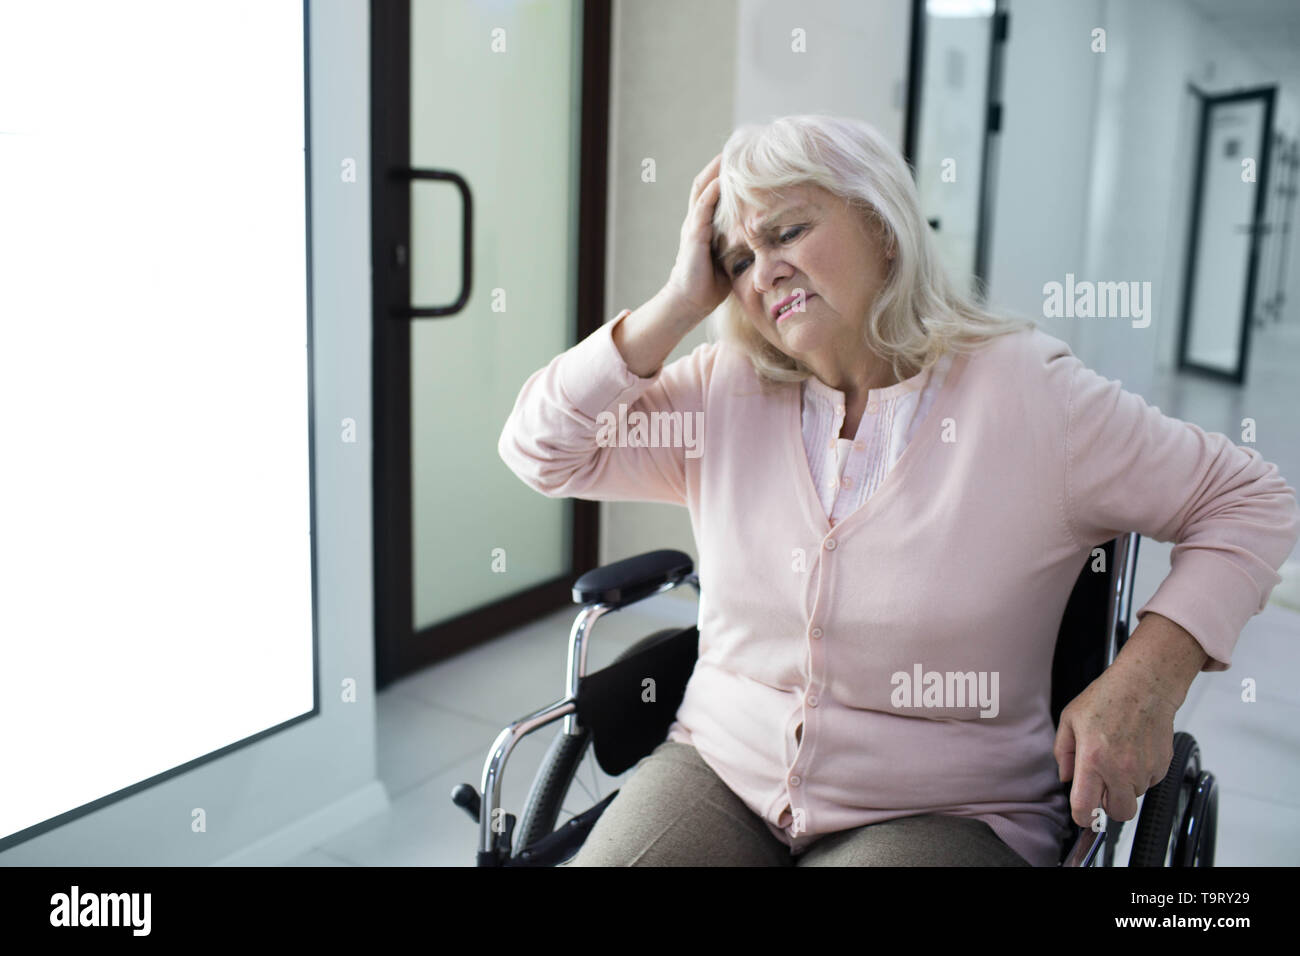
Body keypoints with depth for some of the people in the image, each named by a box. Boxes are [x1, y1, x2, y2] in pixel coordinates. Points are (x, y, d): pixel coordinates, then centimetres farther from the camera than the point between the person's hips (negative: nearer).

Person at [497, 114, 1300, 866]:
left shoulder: (1029, 393, -7)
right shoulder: (724, 394, 4)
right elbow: (540, 449, 1)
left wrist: (1151, 674, -15)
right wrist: (680, 304, -5)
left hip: (946, 814, -2)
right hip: (719, 772, 3)